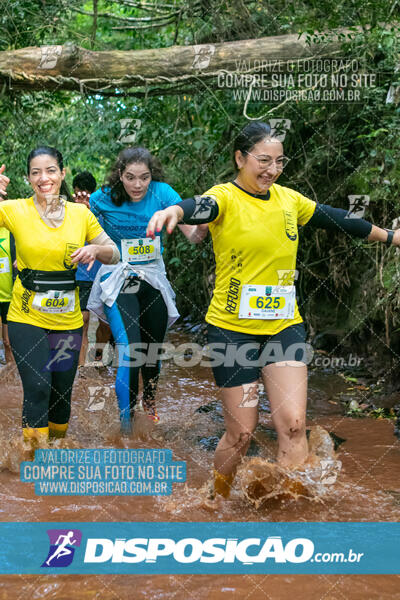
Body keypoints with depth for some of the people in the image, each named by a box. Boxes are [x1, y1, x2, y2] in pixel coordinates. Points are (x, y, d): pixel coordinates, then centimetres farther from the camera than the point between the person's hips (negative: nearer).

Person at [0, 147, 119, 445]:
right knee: (38, 389, -11)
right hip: (27, 318, -3)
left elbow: (115, 255, 7)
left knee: (62, 392, 11)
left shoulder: (81, 213, 1)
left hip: (68, 319, 3)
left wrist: (96, 250, -14)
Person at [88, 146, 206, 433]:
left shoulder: (162, 193, -11)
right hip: (118, 280, -3)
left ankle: (149, 400, 46)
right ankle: (126, 420, -4)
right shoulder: (104, 199, -13)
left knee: (154, 347, 16)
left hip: (153, 280, 3)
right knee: (130, 351, -18)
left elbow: (193, 234, -15)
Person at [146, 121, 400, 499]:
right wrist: (174, 211, -57)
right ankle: (217, 498, 29)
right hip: (233, 328, -4)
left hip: (284, 326, 4)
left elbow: (339, 220, 20)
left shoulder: (288, 198, 7)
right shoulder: (225, 197, -10)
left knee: (293, 425, -6)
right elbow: (202, 207, -33)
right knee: (241, 432, 3)